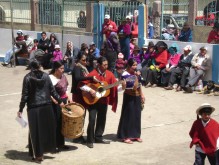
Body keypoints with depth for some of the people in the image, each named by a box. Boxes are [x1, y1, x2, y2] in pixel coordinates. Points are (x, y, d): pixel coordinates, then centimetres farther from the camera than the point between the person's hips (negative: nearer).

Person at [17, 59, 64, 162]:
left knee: (35, 130, 5)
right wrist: (59, 101, 17)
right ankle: (48, 148, 27)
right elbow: (52, 90, 5)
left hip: (33, 107, -3)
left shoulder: (27, 78, -4)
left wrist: (21, 109, -2)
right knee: (47, 128, 18)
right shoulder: (46, 76, 4)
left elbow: (25, 95, -7)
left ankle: (38, 154, 7)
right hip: (46, 106, 3)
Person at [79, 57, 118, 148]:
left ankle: (98, 137, 29)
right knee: (92, 120, -11)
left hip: (104, 101, 5)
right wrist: (90, 90, -26)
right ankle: (90, 140, 0)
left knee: (102, 120, 13)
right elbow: (82, 85, -13)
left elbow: (115, 87, 3)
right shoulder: (93, 74, -12)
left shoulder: (109, 74, 2)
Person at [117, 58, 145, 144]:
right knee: (128, 116, -2)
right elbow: (123, 87, -20)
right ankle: (126, 136, 7)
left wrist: (142, 95, 17)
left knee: (137, 116, 11)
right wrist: (123, 83, -40)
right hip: (129, 97, -7)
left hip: (137, 96, 7)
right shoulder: (125, 74, -15)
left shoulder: (136, 73, 6)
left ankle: (135, 135, 22)